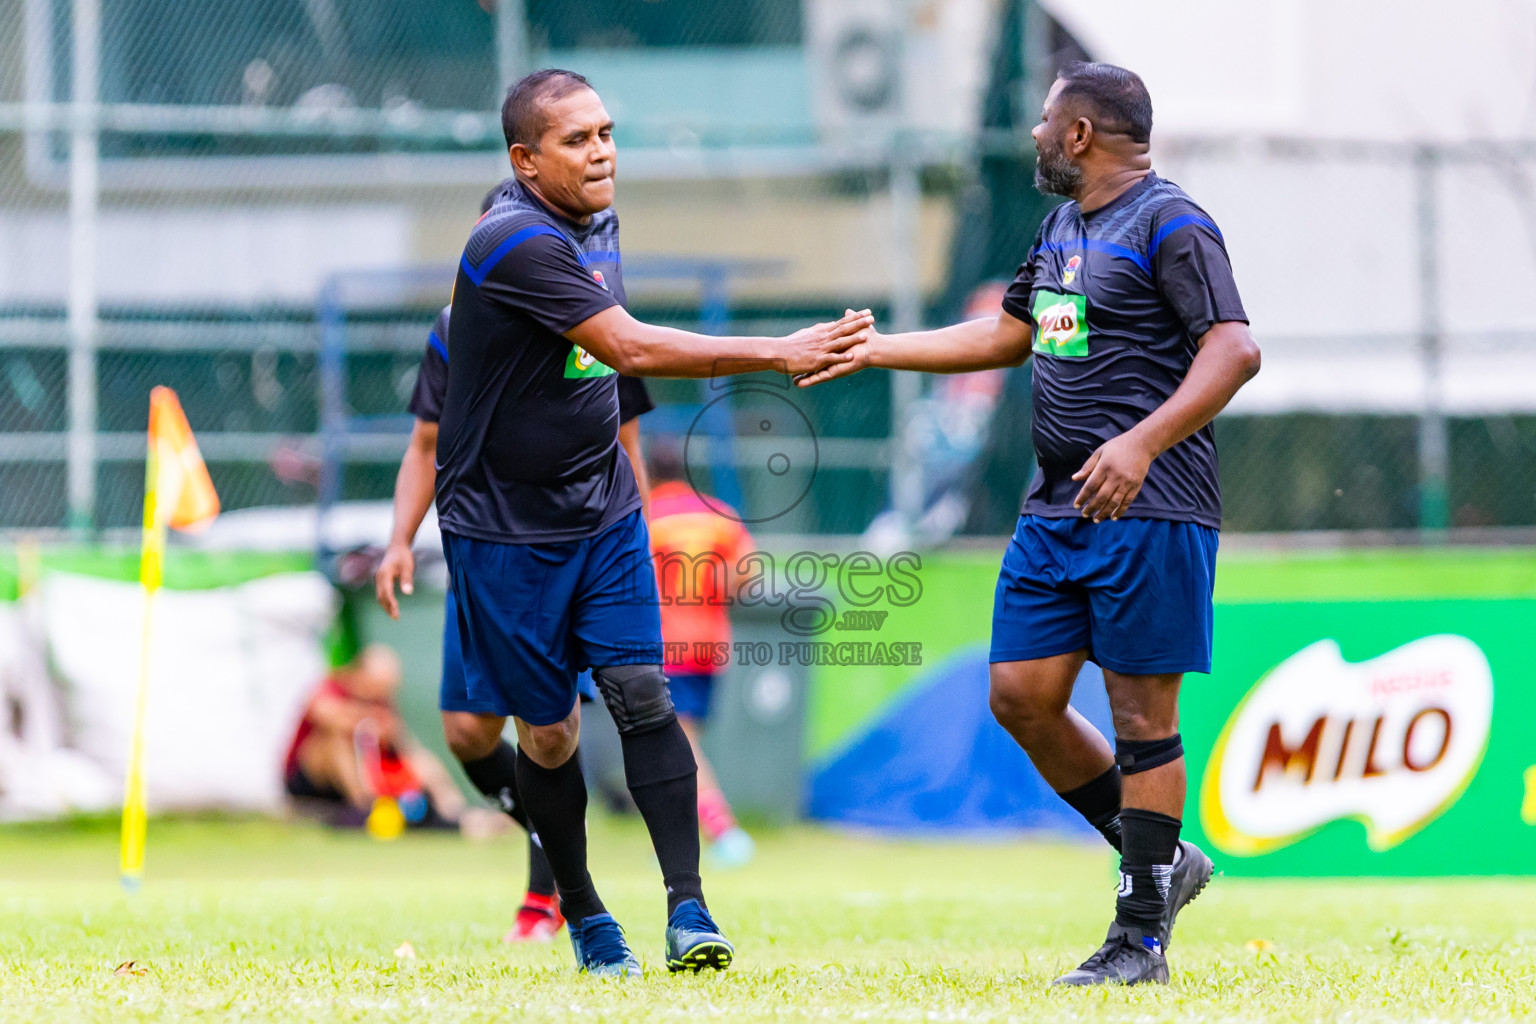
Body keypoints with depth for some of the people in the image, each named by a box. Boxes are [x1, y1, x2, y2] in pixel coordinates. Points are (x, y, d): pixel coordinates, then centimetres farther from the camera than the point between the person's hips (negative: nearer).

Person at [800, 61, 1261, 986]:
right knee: (1021, 697, 5)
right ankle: (1159, 861, 19)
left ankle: (1141, 938, -1)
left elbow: (1235, 350, -21)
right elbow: (1009, 336, 31)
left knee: (1141, 715, -6)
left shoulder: (1170, 226, -11)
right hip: (1058, 505, 9)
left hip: (1149, 511, -9)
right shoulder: (1064, 226, 18)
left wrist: (1142, 442, -31)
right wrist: (875, 350, 27)